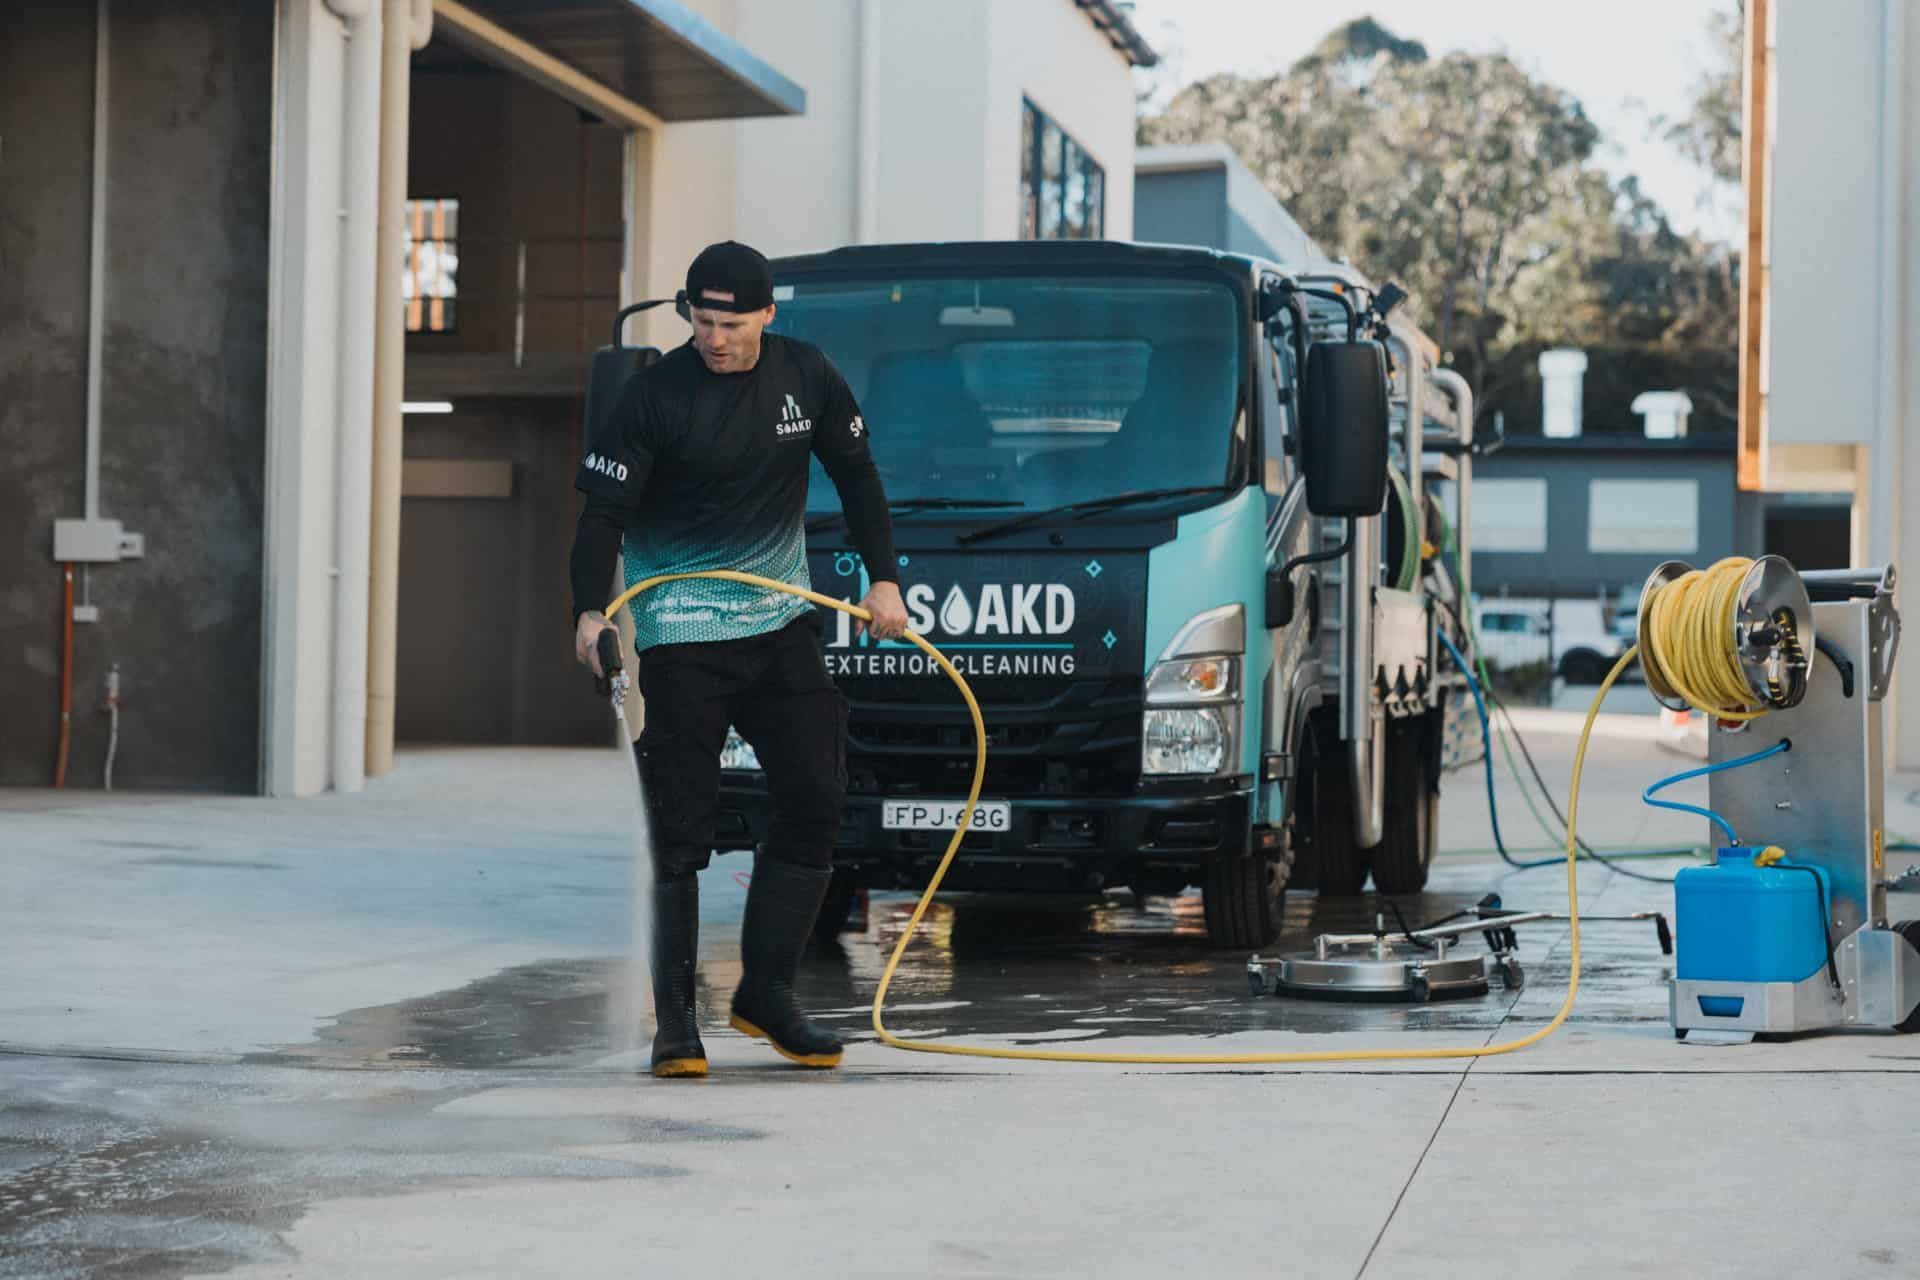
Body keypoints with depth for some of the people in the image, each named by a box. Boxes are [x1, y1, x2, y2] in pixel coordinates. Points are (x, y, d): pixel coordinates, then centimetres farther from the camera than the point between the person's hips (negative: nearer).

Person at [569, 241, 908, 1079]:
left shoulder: (806, 377, 1)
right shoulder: (655, 394, -12)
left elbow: (855, 475, 13)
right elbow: (603, 510, -13)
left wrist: (883, 579, 6)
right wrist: (590, 611, -27)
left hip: (782, 624, 5)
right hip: (681, 637, -5)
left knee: (816, 799, 2)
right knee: (679, 824, -6)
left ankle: (765, 993, 15)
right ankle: (673, 1022, 1)